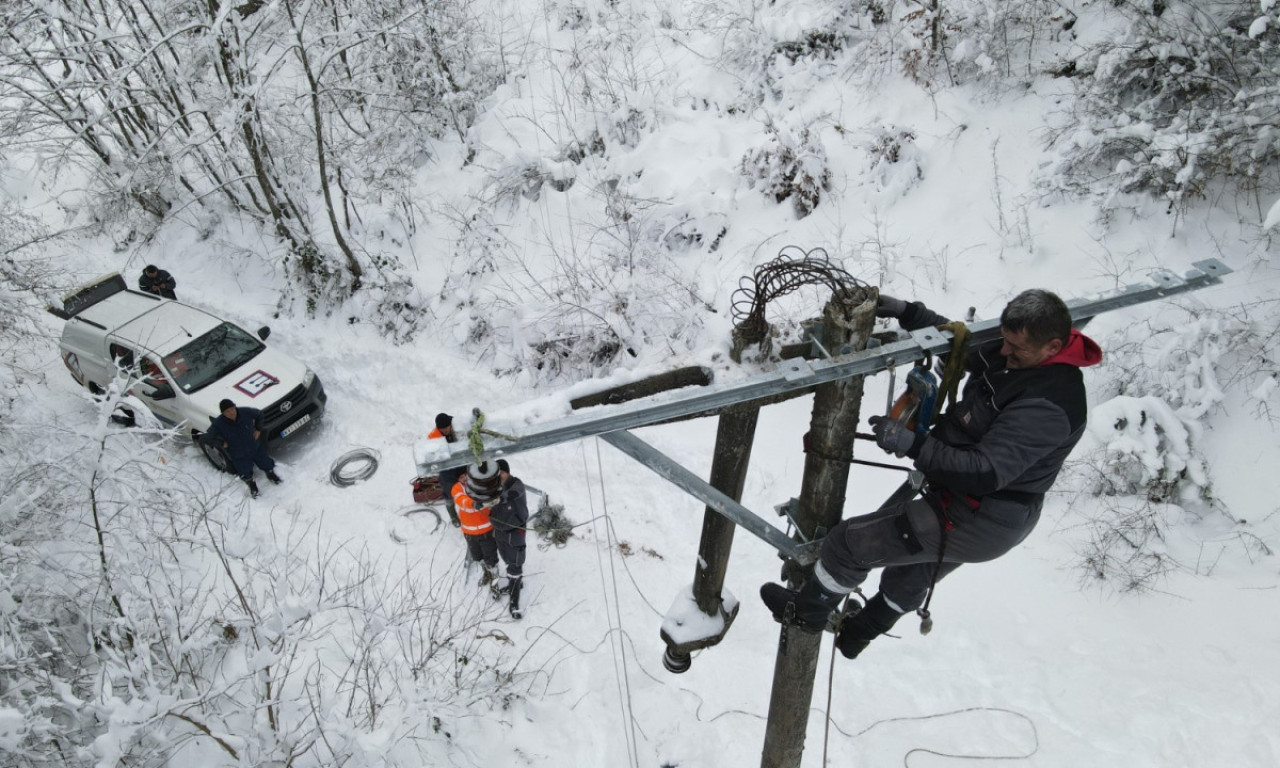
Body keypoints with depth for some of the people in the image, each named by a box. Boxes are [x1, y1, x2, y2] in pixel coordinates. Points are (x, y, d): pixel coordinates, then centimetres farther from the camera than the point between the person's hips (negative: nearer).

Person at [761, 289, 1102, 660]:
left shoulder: (1047, 406, -32)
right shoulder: (1015, 352, -4)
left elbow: (987, 472, -36)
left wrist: (913, 445, -38)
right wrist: (908, 312, 0)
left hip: (975, 523, -10)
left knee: (851, 541, 0)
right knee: (910, 578, 33)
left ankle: (807, 611, 27)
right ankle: (859, 632, 60)